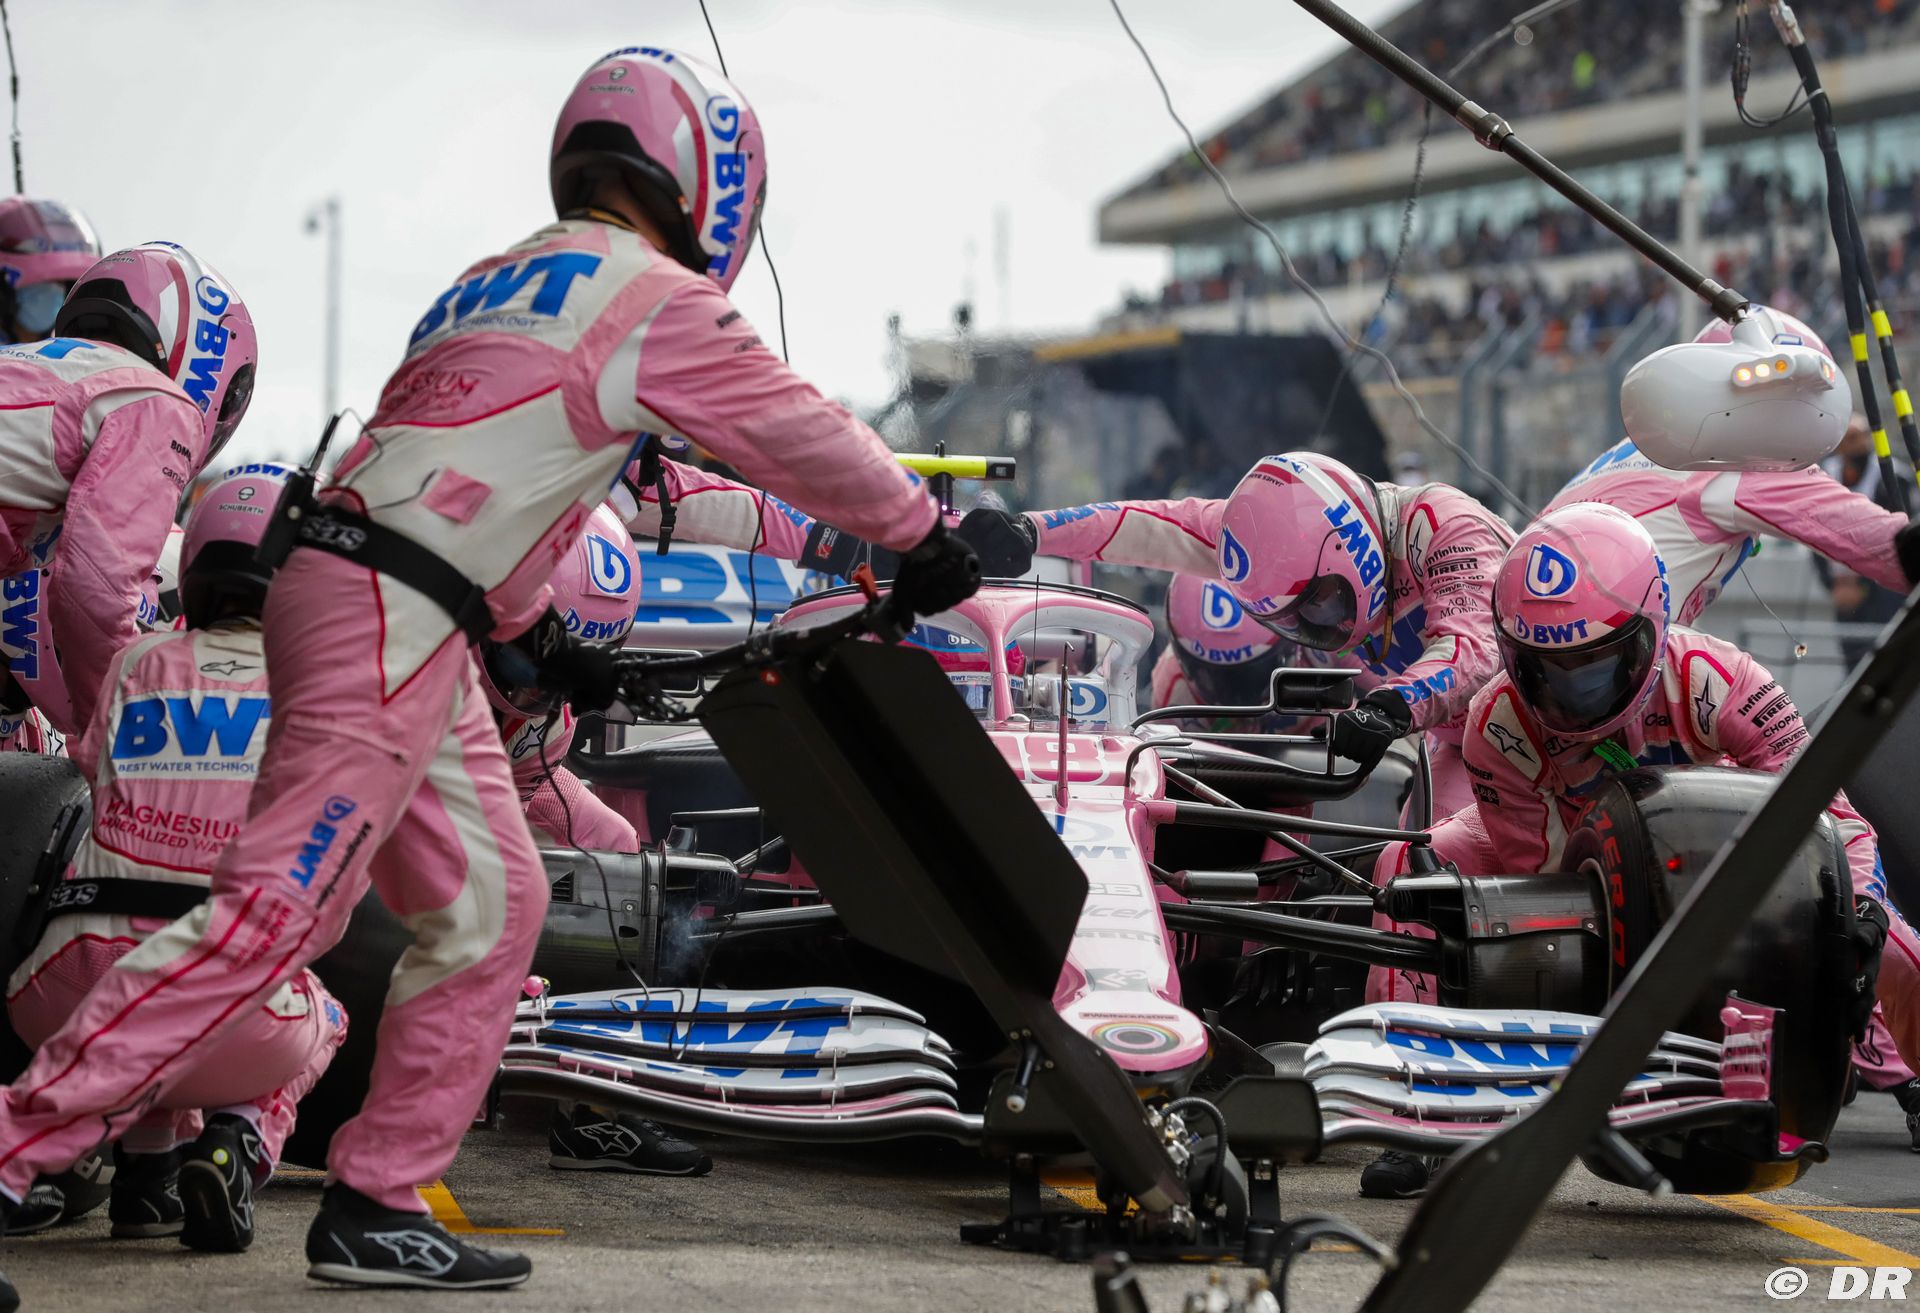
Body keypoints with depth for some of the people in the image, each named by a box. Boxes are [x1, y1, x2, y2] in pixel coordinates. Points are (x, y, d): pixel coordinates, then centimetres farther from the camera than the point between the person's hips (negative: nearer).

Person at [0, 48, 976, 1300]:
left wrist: (544, 633, 40)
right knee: (273, 916, -14)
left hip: (404, 632, 10)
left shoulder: (504, 280, 23)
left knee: (489, 909, 11)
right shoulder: (655, 297, -3)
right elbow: (798, 434, 6)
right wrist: (925, 537, 21)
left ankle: (377, 1207, 12)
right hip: (386, 625, -10)